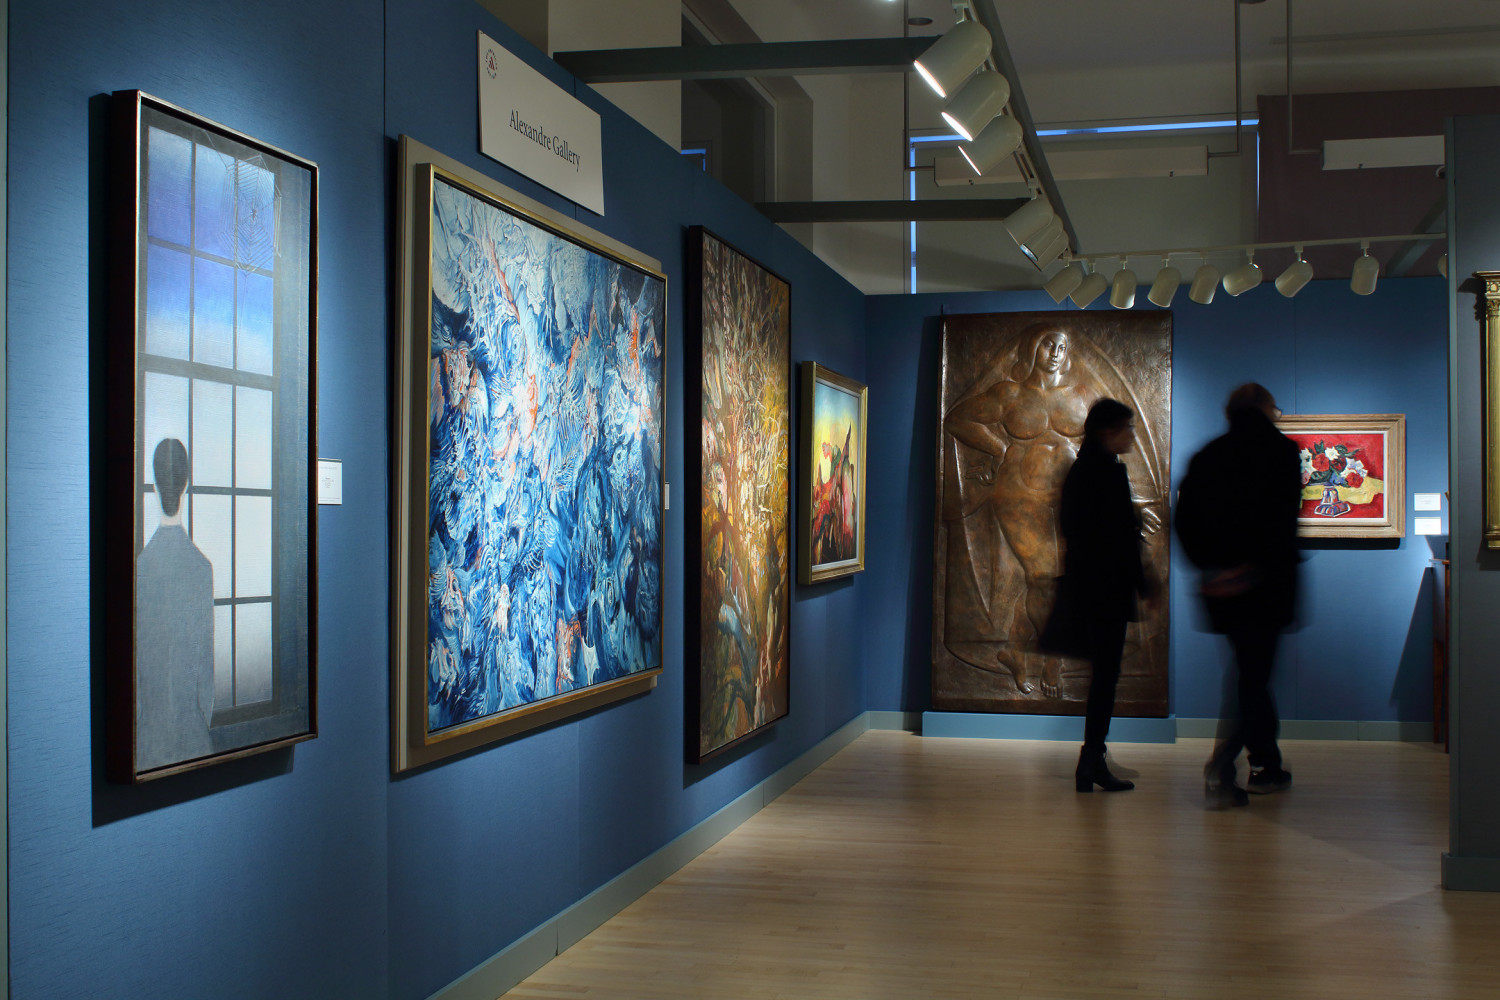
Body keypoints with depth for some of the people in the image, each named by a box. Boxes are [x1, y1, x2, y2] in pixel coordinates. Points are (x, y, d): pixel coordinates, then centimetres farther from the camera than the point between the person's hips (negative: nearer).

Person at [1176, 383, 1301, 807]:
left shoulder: (1206, 456, 10)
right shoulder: (1280, 451, -3)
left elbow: (1184, 518, 4)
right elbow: (1283, 521, -15)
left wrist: (1208, 566, 4)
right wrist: (1256, 565, -14)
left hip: (1221, 585, 5)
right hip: (1264, 582, -5)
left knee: (1250, 666, 16)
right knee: (1254, 670, -3)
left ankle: (1267, 765, 25)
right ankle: (1222, 763, -16)